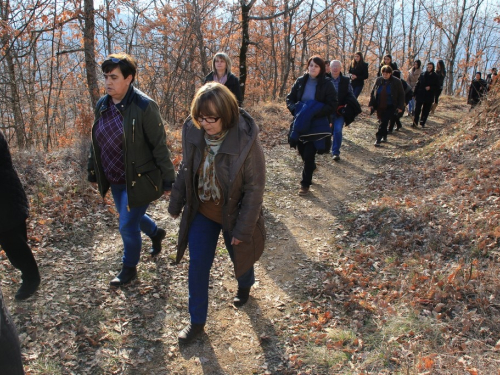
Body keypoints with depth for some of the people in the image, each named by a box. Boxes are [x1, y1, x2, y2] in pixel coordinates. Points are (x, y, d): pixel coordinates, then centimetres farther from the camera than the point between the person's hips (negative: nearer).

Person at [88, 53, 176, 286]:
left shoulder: (144, 106, -20)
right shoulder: (102, 105, 2)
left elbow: (159, 146, -17)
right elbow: (97, 141, 13)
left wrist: (167, 179, -15)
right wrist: (93, 171, 17)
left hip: (138, 181, -7)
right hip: (114, 180, 7)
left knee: (128, 226, 1)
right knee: (131, 217, 24)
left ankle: (129, 268, 27)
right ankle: (156, 233, 55)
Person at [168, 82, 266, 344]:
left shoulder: (245, 139, -27)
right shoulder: (192, 131, -14)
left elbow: (255, 187, -20)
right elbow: (185, 171, 2)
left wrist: (243, 228, -18)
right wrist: (176, 203, 8)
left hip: (233, 213, -3)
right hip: (201, 211, 3)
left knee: (240, 256, 21)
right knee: (198, 264, 7)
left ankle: (245, 287, 57)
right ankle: (197, 321, 26)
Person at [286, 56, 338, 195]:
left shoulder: (327, 84, -8)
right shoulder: (300, 81, 2)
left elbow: (333, 106, -11)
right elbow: (290, 98, 8)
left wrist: (314, 113, -22)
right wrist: (295, 109, -12)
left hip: (316, 126, -4)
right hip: (300, 124, 4)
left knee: (309, 155, -5)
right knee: (302, 152, 14)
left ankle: (305, 184, 9)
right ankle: (311, 168, 46)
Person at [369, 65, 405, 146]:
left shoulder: (396, 82, -5)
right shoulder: (378, 80, 2)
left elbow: (401, 95, -1)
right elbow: (373, 92, 9)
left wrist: (400, 107, -6)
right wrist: (371, 104, 2)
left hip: (390, 107, -4)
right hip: (379, 107, 4)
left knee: (383, 122, -12)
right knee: (382, 122, 14)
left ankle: (378, 139, -11)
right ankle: (384, 137, 32)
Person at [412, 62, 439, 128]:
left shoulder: (435, 77, 0)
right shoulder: (422, 75, 2)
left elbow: (437, 87, 2)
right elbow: (417, 84, 5)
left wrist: (430, 88, -16)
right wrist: (415, 93, 1)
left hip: (429, 97, 0)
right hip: (420, 95, 0)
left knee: (426, 110, 7)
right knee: (417, 109, -4)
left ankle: (423, 123, 18)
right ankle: (415, 122, 2)